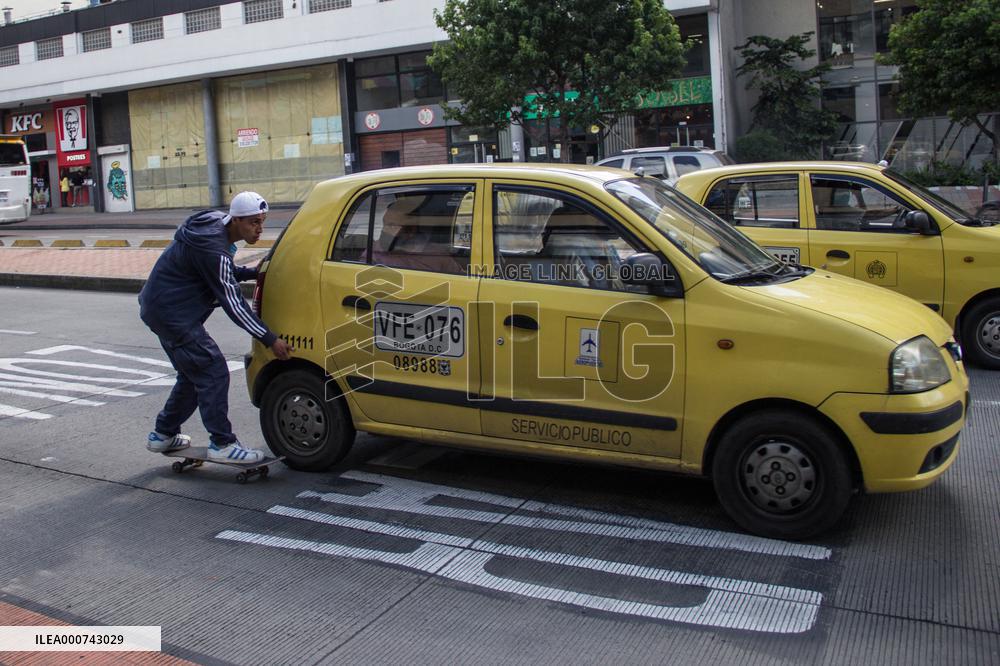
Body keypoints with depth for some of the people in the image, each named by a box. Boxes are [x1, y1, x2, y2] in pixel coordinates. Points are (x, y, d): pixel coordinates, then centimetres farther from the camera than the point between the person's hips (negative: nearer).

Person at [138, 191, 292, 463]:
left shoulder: (215, 225, 4)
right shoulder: (213, 248, -26)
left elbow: (221, 274, 19)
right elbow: (232, 303, -24)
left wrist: (252, 272, 0)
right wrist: (270, 339, -22)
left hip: (161, 308, 11)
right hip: (172, 314, -11)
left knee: (194, 374, 18)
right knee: (213, 372, -10)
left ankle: (163, 435, 30)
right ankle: (222, 444, -6)